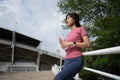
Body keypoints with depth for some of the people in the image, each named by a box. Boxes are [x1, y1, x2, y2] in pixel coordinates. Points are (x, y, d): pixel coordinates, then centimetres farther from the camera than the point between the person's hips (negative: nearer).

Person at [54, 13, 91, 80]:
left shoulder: (81, 28, 5)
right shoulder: (69, 34, 24)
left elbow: (88, 44, -8)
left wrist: (71, 43, -13)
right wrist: (64, 44, 4)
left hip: (76, 61, -7)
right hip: (67, 61, 7)